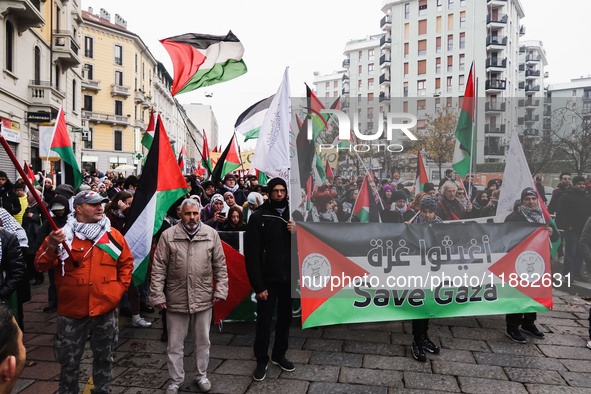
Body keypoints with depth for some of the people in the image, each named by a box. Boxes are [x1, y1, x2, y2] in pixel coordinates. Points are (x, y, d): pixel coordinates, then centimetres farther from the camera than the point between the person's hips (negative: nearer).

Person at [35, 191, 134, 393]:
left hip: (105, 310, 2)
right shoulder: (63, 235, -4)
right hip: (72, 311, -1)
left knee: (104, 358, 17)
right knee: (70, 361, 13)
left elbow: (126, 263, 11)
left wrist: (120, 289, 2)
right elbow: (41, 265, -6)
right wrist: (51, 245, -24)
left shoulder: (113, 235, 1)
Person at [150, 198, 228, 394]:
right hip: (176, 299, -1)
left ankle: (201, 375, 36)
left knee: (203, 341, 16)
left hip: (204, 299, 1)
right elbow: (158, 268, -2)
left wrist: (221, 290, 0)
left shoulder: (211, 234, 0)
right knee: (175, 344, 12)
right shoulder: (168, 235, -4)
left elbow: (220, 265, 4)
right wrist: (158, 295, -5)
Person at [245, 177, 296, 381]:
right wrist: (258, 286, -15)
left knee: (285, 319, 15)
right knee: (264, 321, 3)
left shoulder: (293, 215, 8)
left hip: (289, 278, 4)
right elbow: (251, 254, -11)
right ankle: (261, 361, 22)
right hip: (268, 280, -4)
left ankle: (279, 355, 34)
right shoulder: (258, 217, -6)